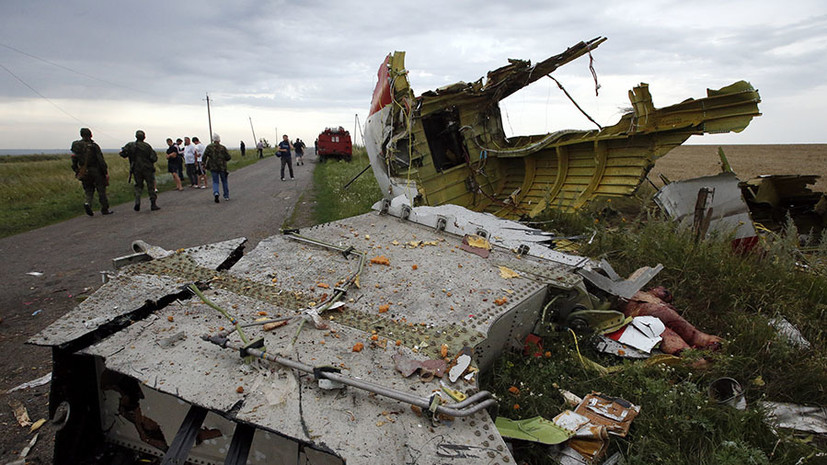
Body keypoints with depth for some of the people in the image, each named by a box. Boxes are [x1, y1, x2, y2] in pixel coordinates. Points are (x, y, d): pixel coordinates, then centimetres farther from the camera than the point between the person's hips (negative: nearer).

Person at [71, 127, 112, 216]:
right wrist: (106, 172, -11)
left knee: (89, 189, 16)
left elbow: (74, 161, 7)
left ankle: (88, 203, -11)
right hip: (96, 172, -4)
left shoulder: (76, 146, 4)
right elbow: (101, 160, -16)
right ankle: (105, 209, 9)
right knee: (101, 190, 5)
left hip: (84, 172, 4)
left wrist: (76, 171, 17)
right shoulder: (94, 146, -12)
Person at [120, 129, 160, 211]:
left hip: (136, 169, 3)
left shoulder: (130, 145, 1)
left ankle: (137, 201, -7)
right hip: (147, 169, -3)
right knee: (151, 186, 4)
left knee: (138, 186, 15)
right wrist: (155, 155, 11)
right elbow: (154, 158, -11)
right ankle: (153, 204, 4)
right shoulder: (147, 146, -8)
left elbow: (122, 153, -3)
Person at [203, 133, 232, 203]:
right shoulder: (223, 148, -6)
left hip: (213, 167, 0)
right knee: (224, 181, 14)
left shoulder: (209, 147, -3)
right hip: (222, 167, 0)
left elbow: (205, 156, -8)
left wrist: (204, 163, 7)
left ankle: (216, 193, -20)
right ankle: (226, 196, 20)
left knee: (215, 181, 7)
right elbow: (228, 157, -7)